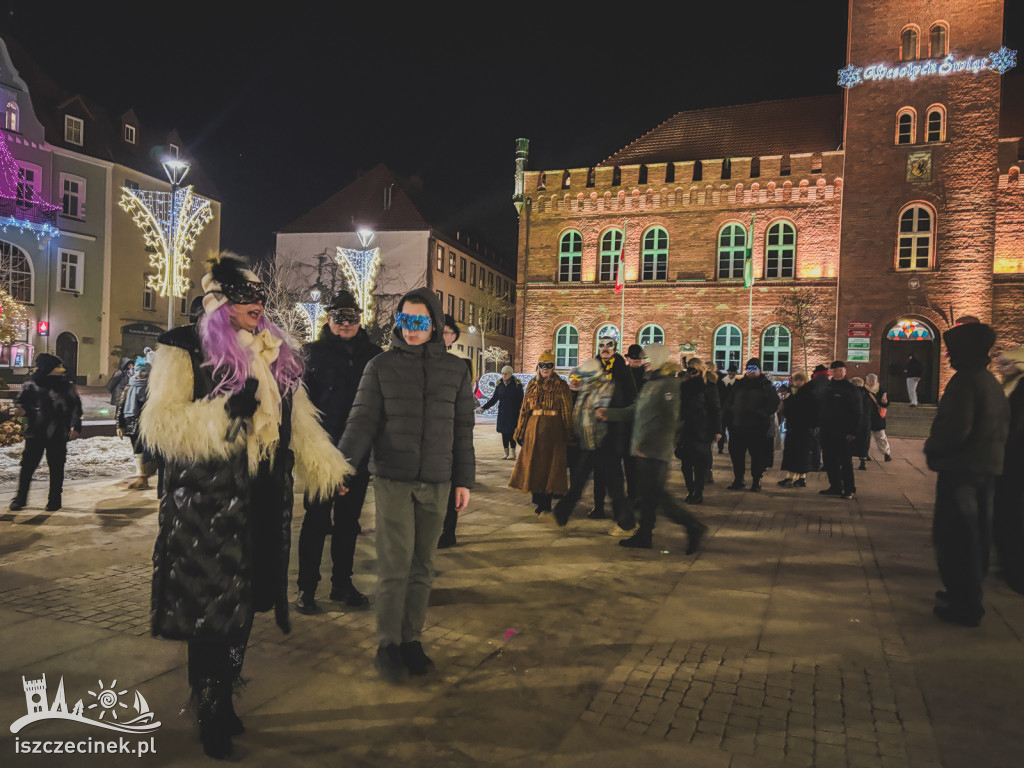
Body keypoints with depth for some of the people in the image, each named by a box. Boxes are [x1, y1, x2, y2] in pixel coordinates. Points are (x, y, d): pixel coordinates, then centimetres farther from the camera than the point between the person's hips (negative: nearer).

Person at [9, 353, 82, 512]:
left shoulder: (66, 385, 1)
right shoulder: (31, 383, 1)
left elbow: (76, 407, 1)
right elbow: (20, 400, 9)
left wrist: (75, 426, -11)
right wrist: (20, 408, -15)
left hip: (58, 434, 0)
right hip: (35, 432, 0)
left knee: (56, 467, 5)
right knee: (28, 465, 4)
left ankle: (55, 499, 15)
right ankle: (20, 498, 17)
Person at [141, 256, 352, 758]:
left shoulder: (274, 355, 13)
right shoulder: (185, 349, -5)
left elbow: (299, 421, 15)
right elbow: (160, 424, -14)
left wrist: (329, 471, 9)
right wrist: (225, 411, -25)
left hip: (263, 501, 6)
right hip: (206, 504, -6)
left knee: (243, 603, 15)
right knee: (209, 607, 2)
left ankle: (222, 698, 35)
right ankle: (209, 715, 21)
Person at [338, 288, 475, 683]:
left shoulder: (456, 370, 8)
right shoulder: (381, 366, 2)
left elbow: (462, 430, 11)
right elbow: (363, 420, -2)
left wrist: (464, 480, 9)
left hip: (436, 483, 2)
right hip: (392, 478, -2)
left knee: (422, 566, 8)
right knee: (395, 564, -5)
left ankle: (411, 639, 22)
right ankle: (388, 644, 9)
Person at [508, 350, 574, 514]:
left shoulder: (560, 385, -1)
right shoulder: (532, 384, 11)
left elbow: (567, 410, -1)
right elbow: (525, 408, 14)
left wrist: (568, 434, -4)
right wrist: (520, 431, 12)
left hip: (553, 428, -4)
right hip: (534, 426, 4)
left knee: (549, 462, -3)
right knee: (533, 462, 6)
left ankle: (545, 503, 3)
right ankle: (538, 497, 20)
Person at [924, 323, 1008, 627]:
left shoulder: (964, 380, -17)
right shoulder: (993, 383, 13)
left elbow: (956, 427, -25)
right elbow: (1004, 427, 20)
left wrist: (932, 448, -9)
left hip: (961, 467, -10)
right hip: (987, 467, 10)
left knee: (954, 536, -3)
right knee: (976, 533, 17)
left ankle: (965, 605, 0)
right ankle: (968, 593, 30)